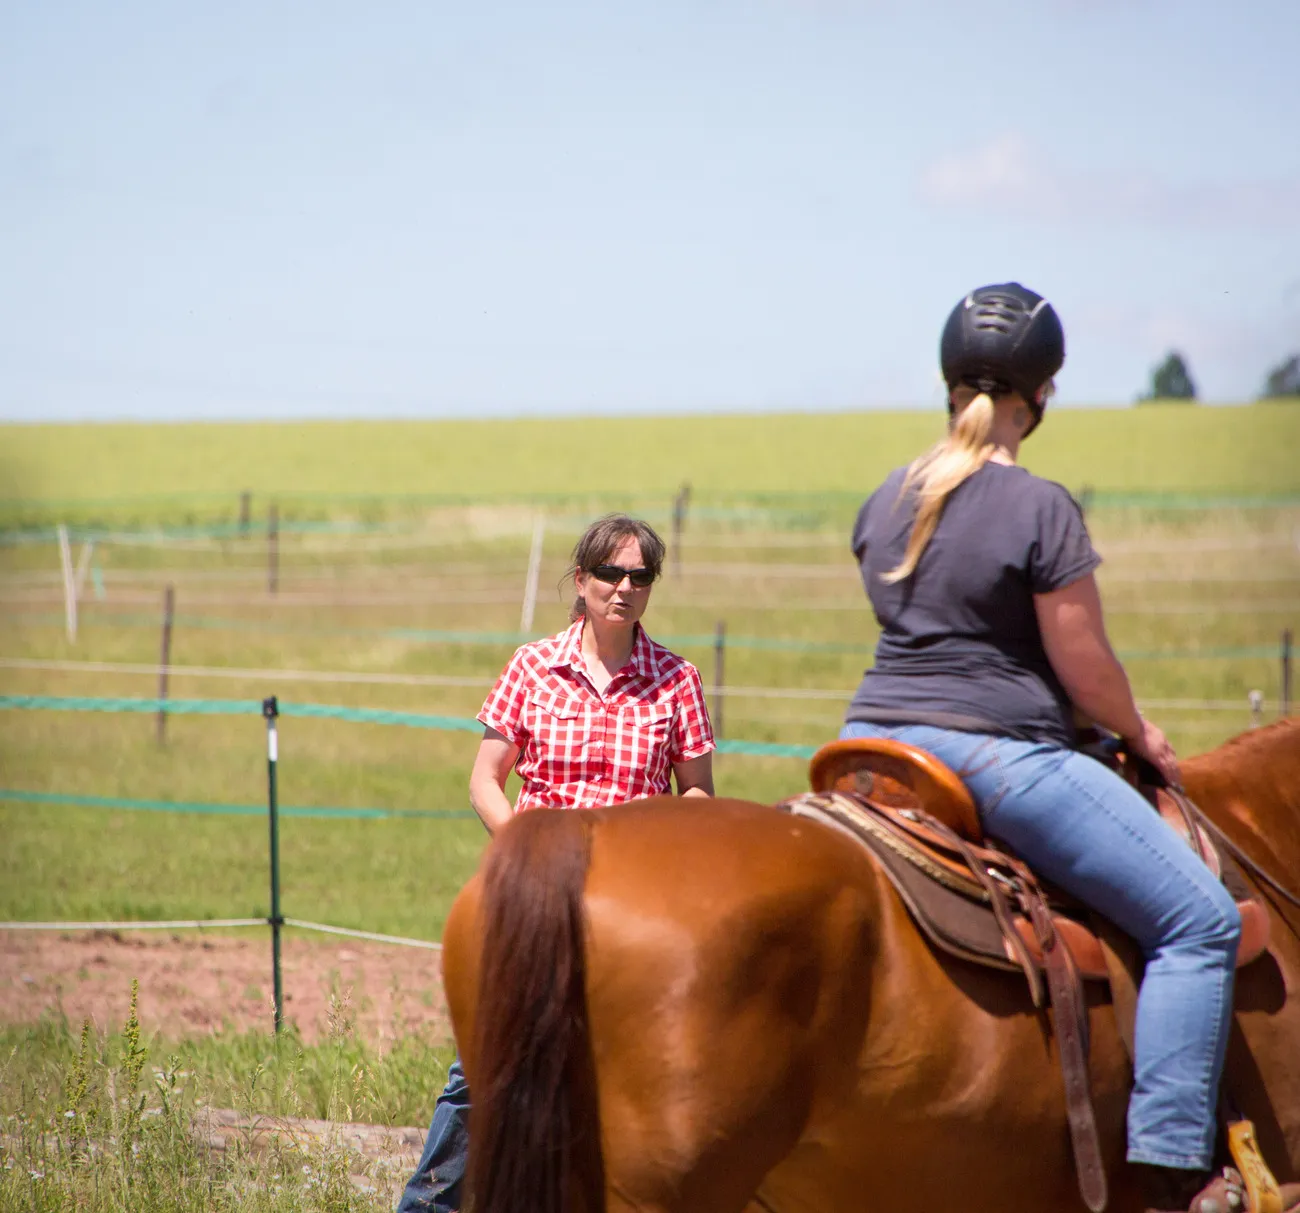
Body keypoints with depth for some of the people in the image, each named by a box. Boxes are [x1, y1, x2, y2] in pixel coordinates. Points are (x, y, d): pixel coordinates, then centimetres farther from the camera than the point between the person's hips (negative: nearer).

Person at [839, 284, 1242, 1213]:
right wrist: (1140, 734, 8)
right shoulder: (1041, 509, -14)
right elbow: (1087, 668, -10)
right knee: (1200, 922, -3)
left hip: (878, 740, 8)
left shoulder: (887, 500, 8)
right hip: (1001, 757, -7)